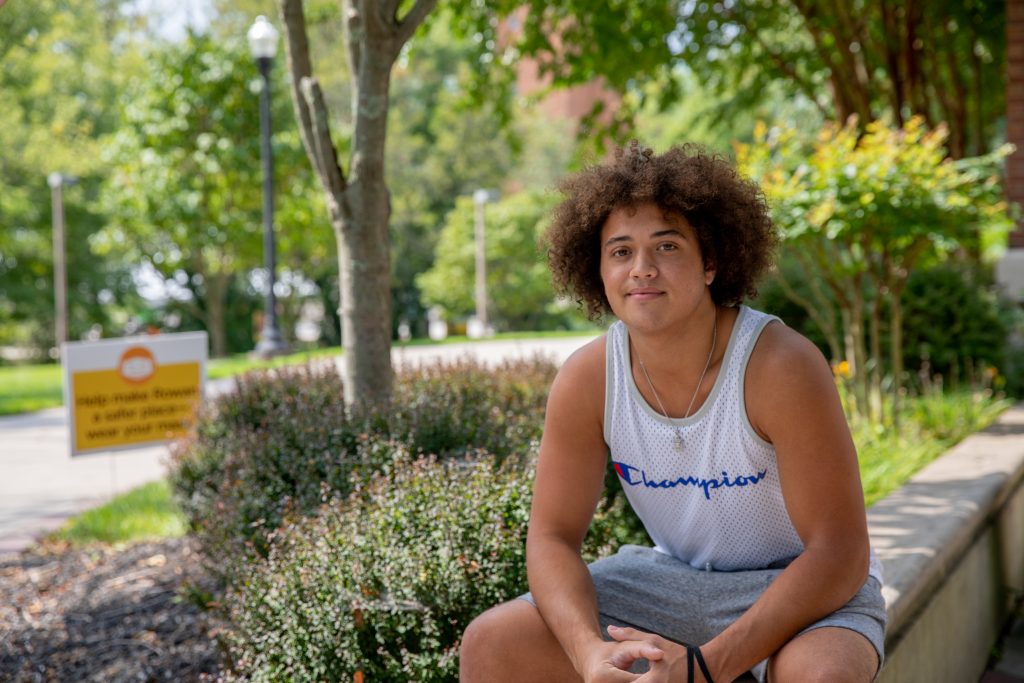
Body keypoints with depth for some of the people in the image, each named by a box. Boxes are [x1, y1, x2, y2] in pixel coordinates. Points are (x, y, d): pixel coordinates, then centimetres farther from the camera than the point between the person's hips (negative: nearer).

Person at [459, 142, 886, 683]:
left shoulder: (782, 367, -25)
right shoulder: (586, 380, -12)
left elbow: (841, 554, -24)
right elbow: (552, 537, -8)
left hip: (808, 588, -4)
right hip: (676, 581, 4)